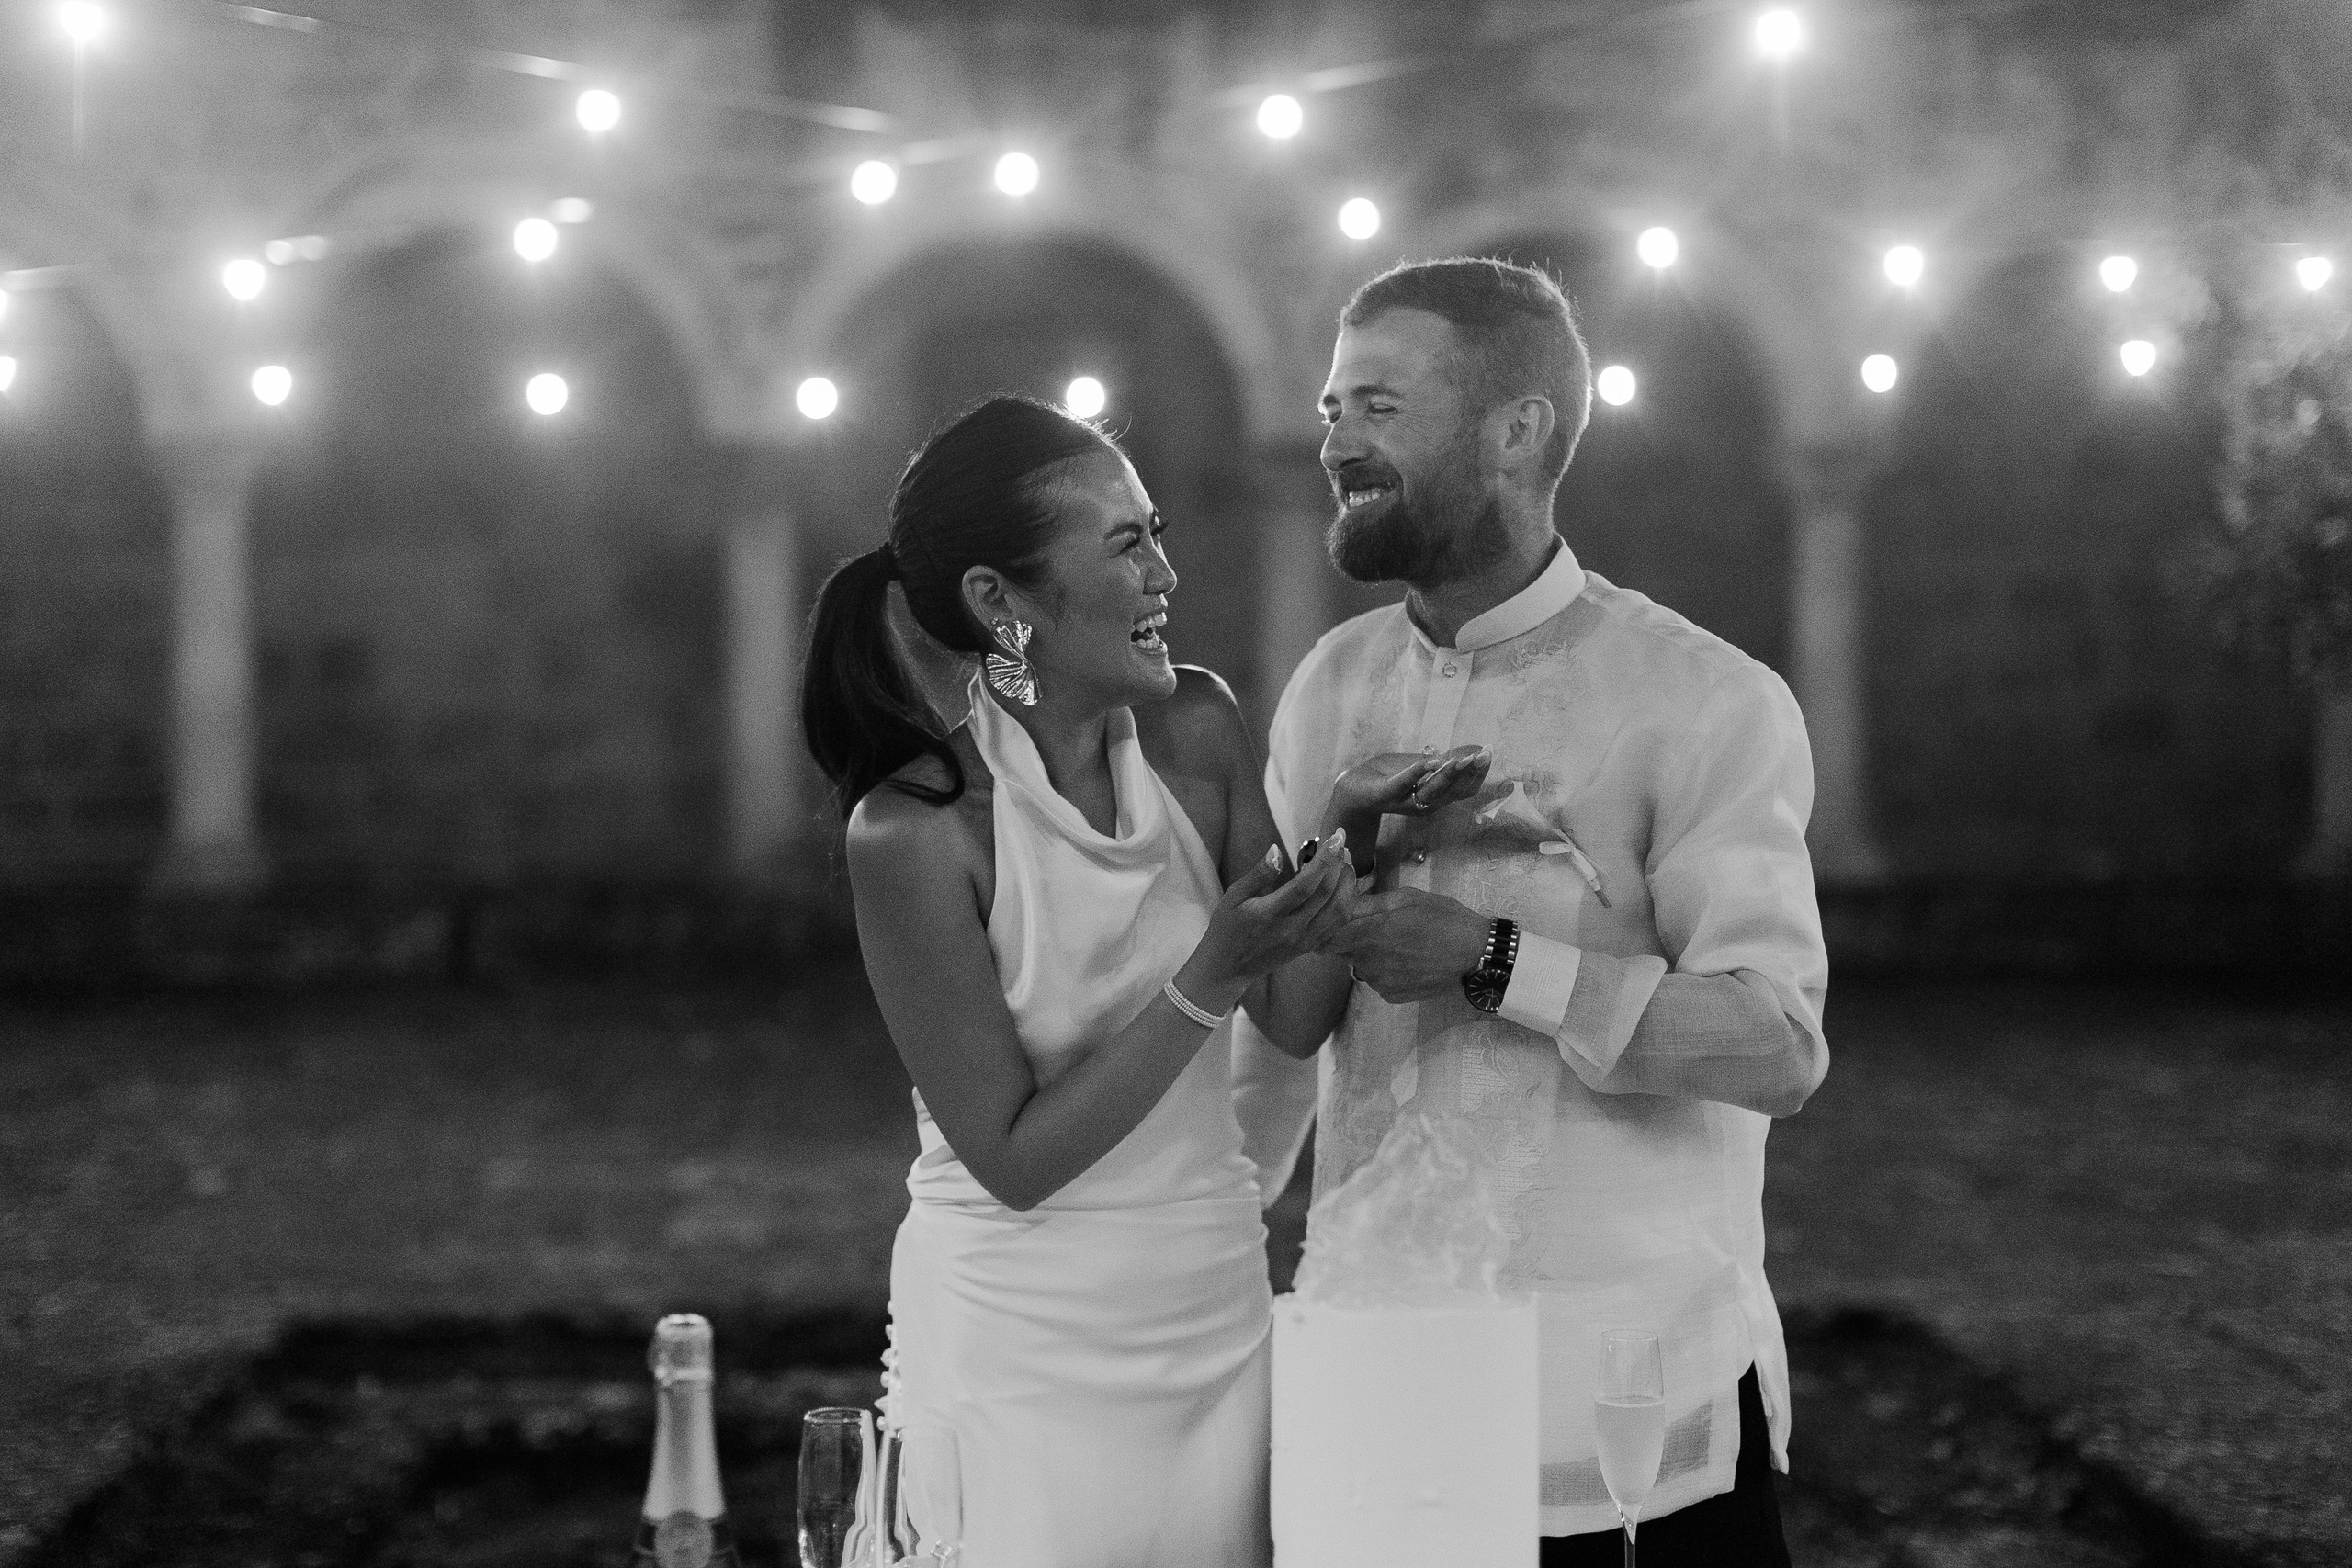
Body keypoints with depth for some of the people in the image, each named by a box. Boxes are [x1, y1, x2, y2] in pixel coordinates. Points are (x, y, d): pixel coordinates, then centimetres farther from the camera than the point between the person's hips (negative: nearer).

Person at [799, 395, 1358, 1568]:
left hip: (1216, 1318, 5)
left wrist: (1356, 859, -13)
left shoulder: (1196, 733, -2)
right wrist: (1207, 981, -22)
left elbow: (1296, 1019, 4)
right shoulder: (913, 832, -17)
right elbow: (1014, 1159, -15)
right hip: (1025, 1350, -5)